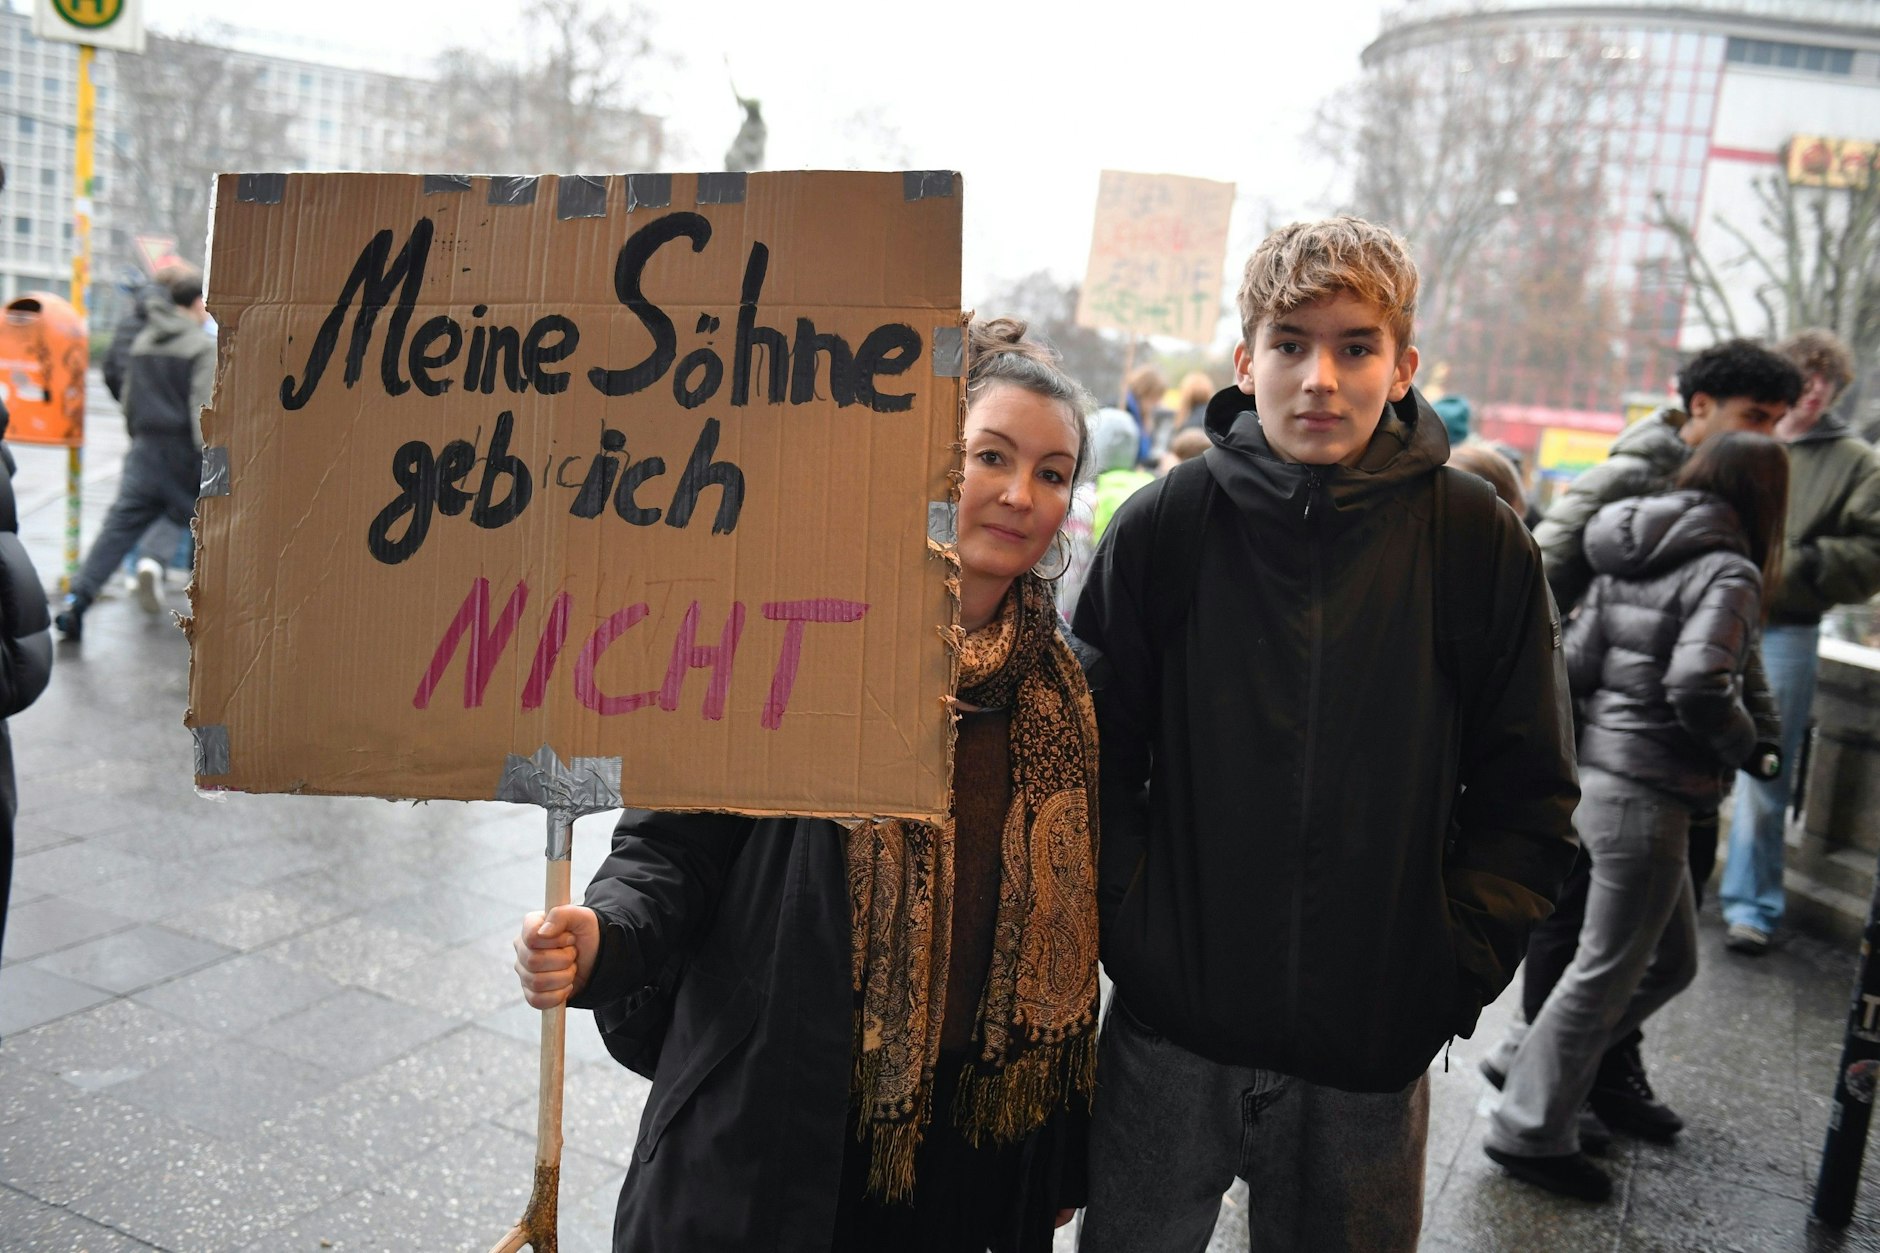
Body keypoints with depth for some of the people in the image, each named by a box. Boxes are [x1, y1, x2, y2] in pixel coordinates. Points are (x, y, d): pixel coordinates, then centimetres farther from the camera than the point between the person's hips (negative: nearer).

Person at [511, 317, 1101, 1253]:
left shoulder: (1065, 685, 1)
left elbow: (1065, 922, 9)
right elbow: (676, 844, -10)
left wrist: (1058, 1156, 13)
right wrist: (601, 939, -32)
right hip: (770, 1132, -4)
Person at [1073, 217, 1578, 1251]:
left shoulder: (1482, 545, -5)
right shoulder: (1164, 526, -5)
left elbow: (1529, 799, 2)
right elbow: (1097, 757, 2)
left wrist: (1452, 969, -5)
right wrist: (1126, 924, -5)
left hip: (1373, 1050, 0)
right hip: (1169, 1027, 0)